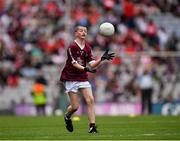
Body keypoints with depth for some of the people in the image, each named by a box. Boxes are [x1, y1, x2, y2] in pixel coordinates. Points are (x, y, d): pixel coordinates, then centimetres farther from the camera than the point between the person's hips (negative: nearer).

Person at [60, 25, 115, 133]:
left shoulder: (87, 47, 5)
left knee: (90, 100, -14)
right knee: (75, 106, -5)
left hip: (83, 77, 5)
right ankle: (67, 117, 30)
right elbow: (74, 63, -22)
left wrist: (102, 58, -15)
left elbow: (92, 64, 0)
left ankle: (92, 126, -15)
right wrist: (85, 69, -39)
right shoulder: (72, 47, -14)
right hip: (71, 78, -5)